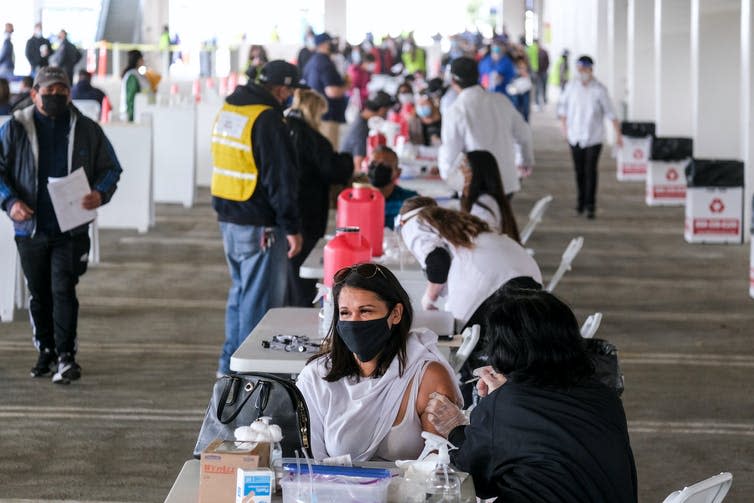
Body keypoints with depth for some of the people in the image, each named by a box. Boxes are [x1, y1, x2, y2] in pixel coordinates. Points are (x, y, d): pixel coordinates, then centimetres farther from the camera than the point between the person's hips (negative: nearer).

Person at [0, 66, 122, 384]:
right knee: (39, 295, 11)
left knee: (63, 291, -11)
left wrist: (100, 194, -11)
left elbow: (110, 168, 10)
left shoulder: (87, 130, 3)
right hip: (31, 227, 2)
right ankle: (45, 352, 26)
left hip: (71, 229, -1)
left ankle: (66, 356, -6)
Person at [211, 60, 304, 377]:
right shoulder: (267, 119, -18)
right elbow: (281, 178, -18)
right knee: (260, 298, -2)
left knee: (241, 291, 20)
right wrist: (292, 227, -15)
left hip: (228, 217, 9)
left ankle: (230, 363, 25)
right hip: (259, 225, -9)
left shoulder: (228, 110, 11)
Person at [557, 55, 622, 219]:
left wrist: (617, 133, -8)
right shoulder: (571, 87, 0)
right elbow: (563, 105, 14)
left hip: (593, 137, -3)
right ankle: (581, 200, 26)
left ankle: (590, 205, -2)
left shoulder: (599, 90, -9)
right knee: (579, 170, 10)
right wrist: (564, 125, 10)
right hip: (575, 136, 3)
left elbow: (610, 112, -6)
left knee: (591, 171, -7)